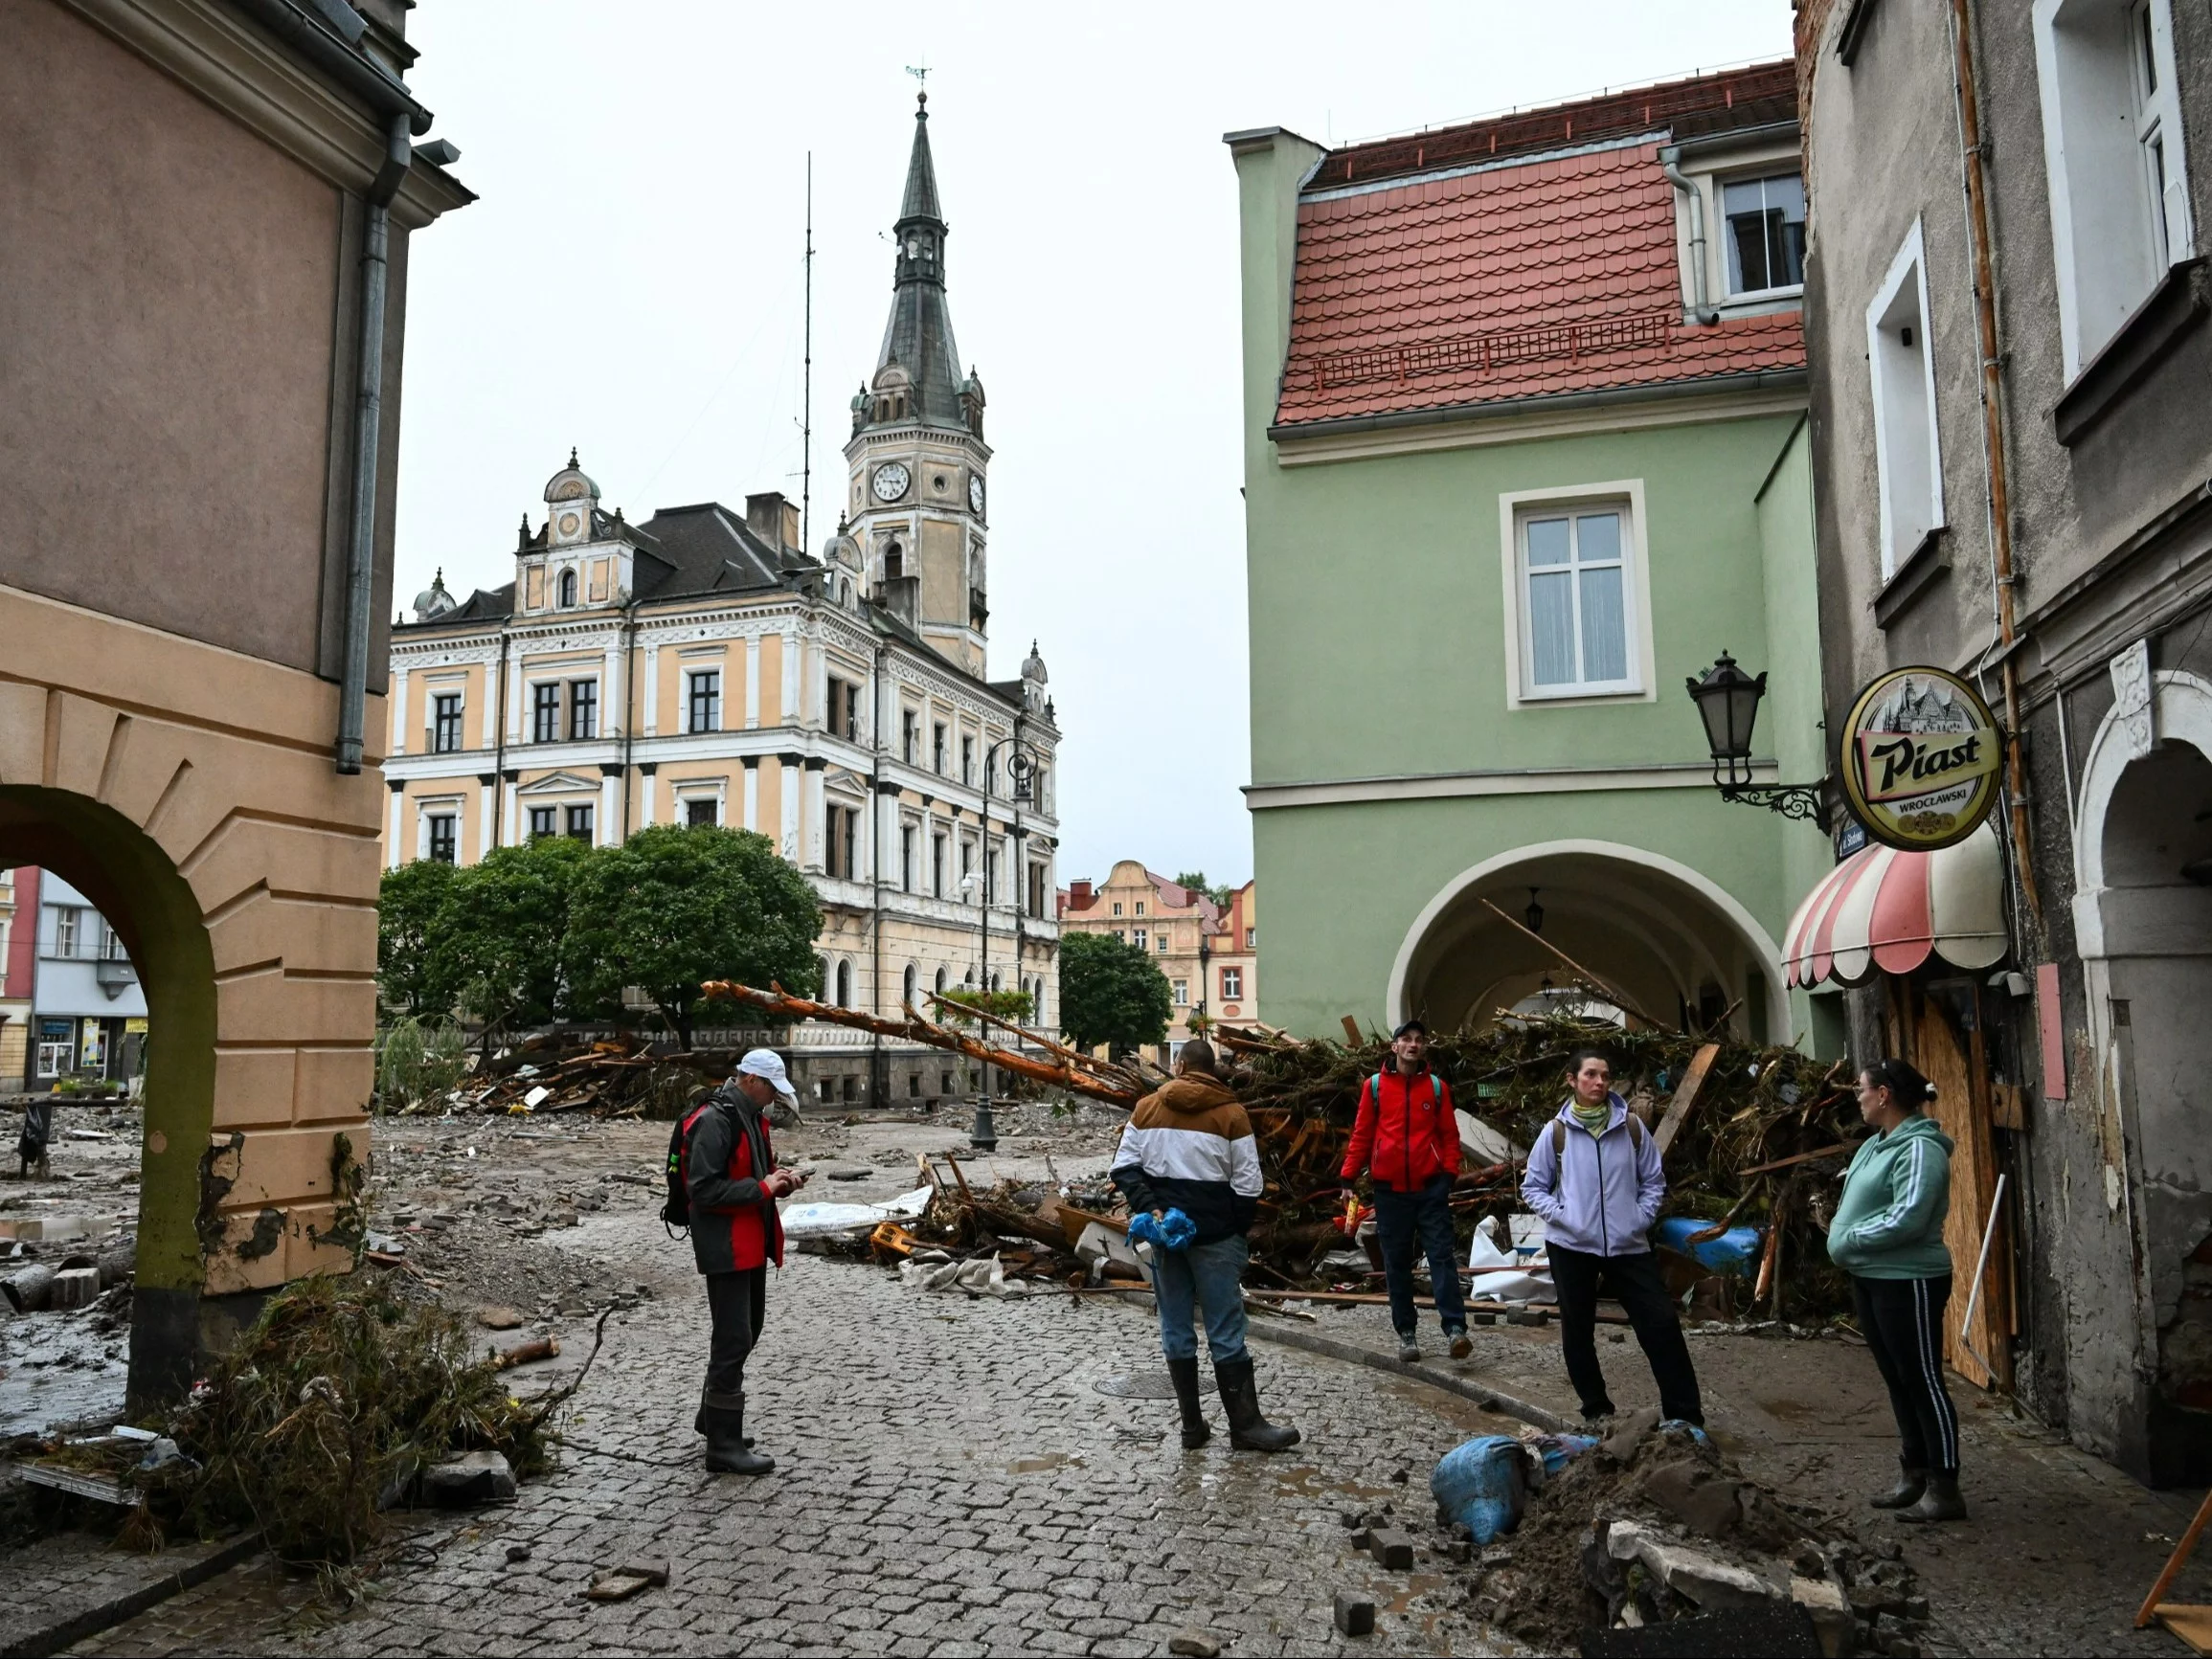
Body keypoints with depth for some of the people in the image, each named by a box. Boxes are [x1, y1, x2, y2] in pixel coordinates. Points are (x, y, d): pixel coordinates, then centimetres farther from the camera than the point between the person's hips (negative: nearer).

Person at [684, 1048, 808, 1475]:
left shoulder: (751, 1116, 11)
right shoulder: (714, 1121, -20)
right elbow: (703, 1189, -25)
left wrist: (779, 1180, 3)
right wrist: (762, 1187, -22)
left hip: (752, 1244, 10)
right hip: (726, 1247, -10)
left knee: (746, 1330, 20)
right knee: (733, 1340, -5)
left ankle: (714, 1418, 37)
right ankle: (724, 1447, 3)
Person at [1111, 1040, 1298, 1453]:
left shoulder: (1147, 1108, 4)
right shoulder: (1232, 1113, -3)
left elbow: (1124, 1167, -3)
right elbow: (1247, 1186, -5)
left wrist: (1149, 1208, -6)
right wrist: (1239, 1234, 5)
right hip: (1215, 1233, -3)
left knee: (1175, 1328, 9)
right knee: (1226, 1332, 1)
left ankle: (1192, 1425, 14)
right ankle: (1246, 1425, 5)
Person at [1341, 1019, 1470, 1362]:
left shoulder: (1437, 1086, 5)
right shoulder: (1375, 1086, 3)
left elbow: (1449, 1135, 6)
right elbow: (1362, 1135, 6)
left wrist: (1450, 1173, -6)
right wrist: (1349, 1177, 1)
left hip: (1430, 1186, 0)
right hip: (1389, 1189, 1)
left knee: (1442, 1255, -7)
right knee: (1396, 1262, 6)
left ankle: (1455, 1328, -10)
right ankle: (1407, 1332, 15)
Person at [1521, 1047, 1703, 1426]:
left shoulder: (1632, 1128, 0)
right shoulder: (1556, 1132, -4)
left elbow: (1654, 1179, 11)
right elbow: (1532, 1186, 3)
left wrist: (1642, 1217, -2)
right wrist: (1561, 1216, -10)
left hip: (1628, 1245, 1)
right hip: (1571, 1247, -1)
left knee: (1662, 1324, -4)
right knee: (1578, 1331, 8)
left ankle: (1685, 1415, 6)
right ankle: (1596, 1410, 25)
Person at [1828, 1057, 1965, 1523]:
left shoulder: (1919, 1149, -18)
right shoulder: (1875, 1144, 11)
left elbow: (1905, 1220, -26)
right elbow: (1857, 1203, 20)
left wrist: (1849, 1241, -16)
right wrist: (1842, 1239, 1)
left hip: (1909, 1281, -10)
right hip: (1871, 1278, 10)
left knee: (1923, 1382, -2)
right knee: (1898, 1381, 17)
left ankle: (1944, 1490, 6)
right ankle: (1913, 1475, 28)